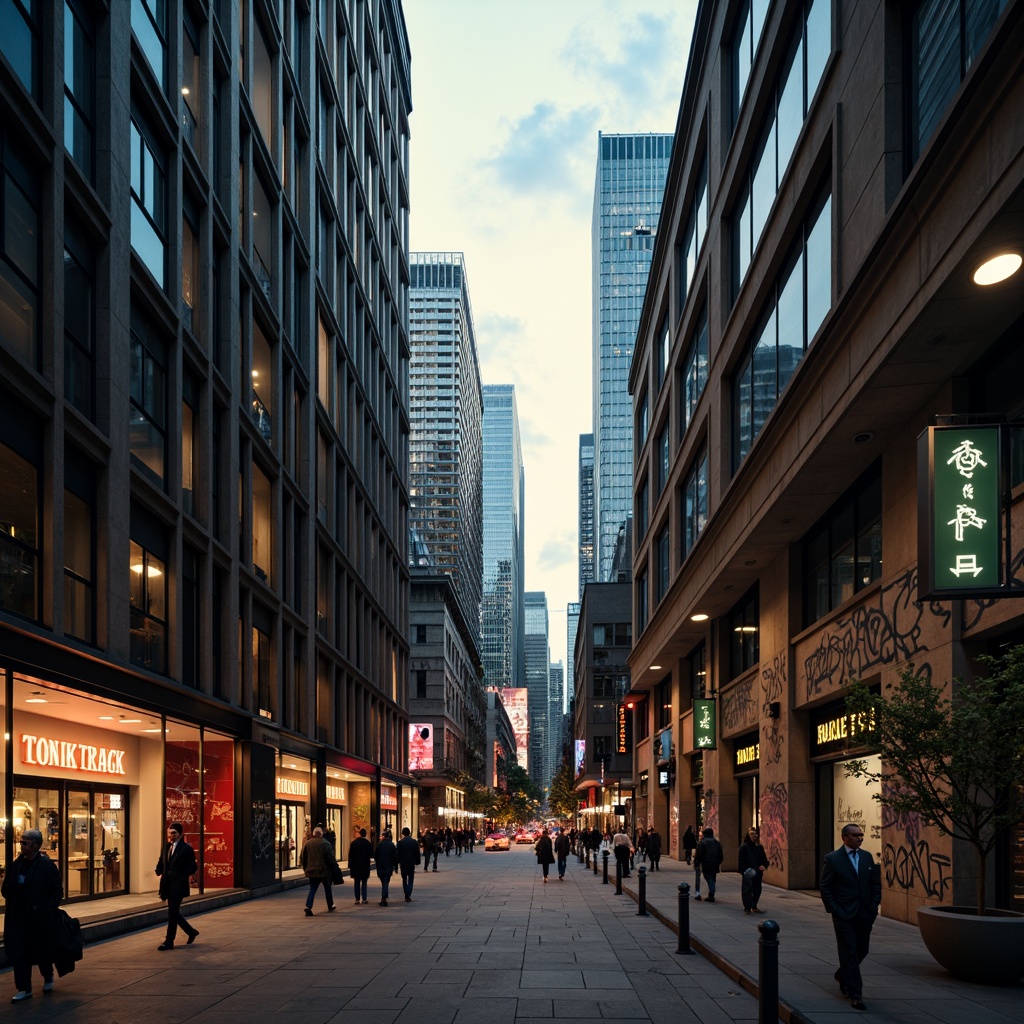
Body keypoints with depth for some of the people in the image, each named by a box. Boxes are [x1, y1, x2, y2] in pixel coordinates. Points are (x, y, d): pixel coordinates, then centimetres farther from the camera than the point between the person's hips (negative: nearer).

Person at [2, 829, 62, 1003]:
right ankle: (24, 989, 9)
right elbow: (5, 889, 9)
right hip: (18, 918, 4)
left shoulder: (48, 866, -8)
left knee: (41, 951, 10)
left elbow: (57, 893, -7)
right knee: (19, 954, 0)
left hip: (40, 919, -3)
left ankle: (48, 978, 37)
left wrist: (46, 909, -13)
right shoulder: (16, 864, 5)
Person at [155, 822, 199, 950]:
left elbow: (193, 867, -10)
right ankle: (191, 932, 29)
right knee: (173, 913, 11)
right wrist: (159, 873, 5)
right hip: (168, 885, 7)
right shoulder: (167, 847, 13)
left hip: (178, 886, -7)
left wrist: (182, 877, -15)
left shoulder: (186, 849, -8)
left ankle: (169, 941, -1)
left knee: (172, 913, -7)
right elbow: (161, 863, 22)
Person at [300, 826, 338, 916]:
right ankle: (330, 905, 28)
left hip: (311, 871, 3)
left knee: (312, 889, 6)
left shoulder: (307, 843, 1)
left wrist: (305, 868, 14)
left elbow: (302, 858, 4)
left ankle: (308, 906, -13)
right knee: (327, 888, 16)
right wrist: (332, 867, 3)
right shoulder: (325, 843, -9)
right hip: (324, 870, -2)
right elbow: (330, 857, -12)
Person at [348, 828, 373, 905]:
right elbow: (371, 855, -1)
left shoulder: (353, 843, -4)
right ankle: (364, 899, 1)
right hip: (365, 866, 0)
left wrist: (350, 865, 1)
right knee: (364, 882, 6)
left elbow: (350, 855, -3)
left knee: (356, 882, 6)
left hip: (355, 866, 0)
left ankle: (357, 899, 2)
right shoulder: (367, 843, -6)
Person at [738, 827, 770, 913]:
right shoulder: (744, 847, -6)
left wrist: (764, 866, -8)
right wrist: (744, 871, -17)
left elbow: (764, 859, 12)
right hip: (748, 873, -5)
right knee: (748, 890, -3)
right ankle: (747, 907, 4)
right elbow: (741, 861, -8)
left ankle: (754, 907, 24)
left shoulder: (759, 847, 8)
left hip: (758, 873, 5)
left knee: (757, 890, 10)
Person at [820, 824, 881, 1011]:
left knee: (862, 950, 13)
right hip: (844, 915, -5)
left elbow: (876, 883, 13)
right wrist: (834, 910, -11)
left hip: (865, 914, 5)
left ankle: (843, 975, 40)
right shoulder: (832, 859, -7)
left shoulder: (867, 857, 8)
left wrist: (874, 905, 3)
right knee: (850, 953, -4)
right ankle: (855, 995, -1)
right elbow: (825, 887, -5)